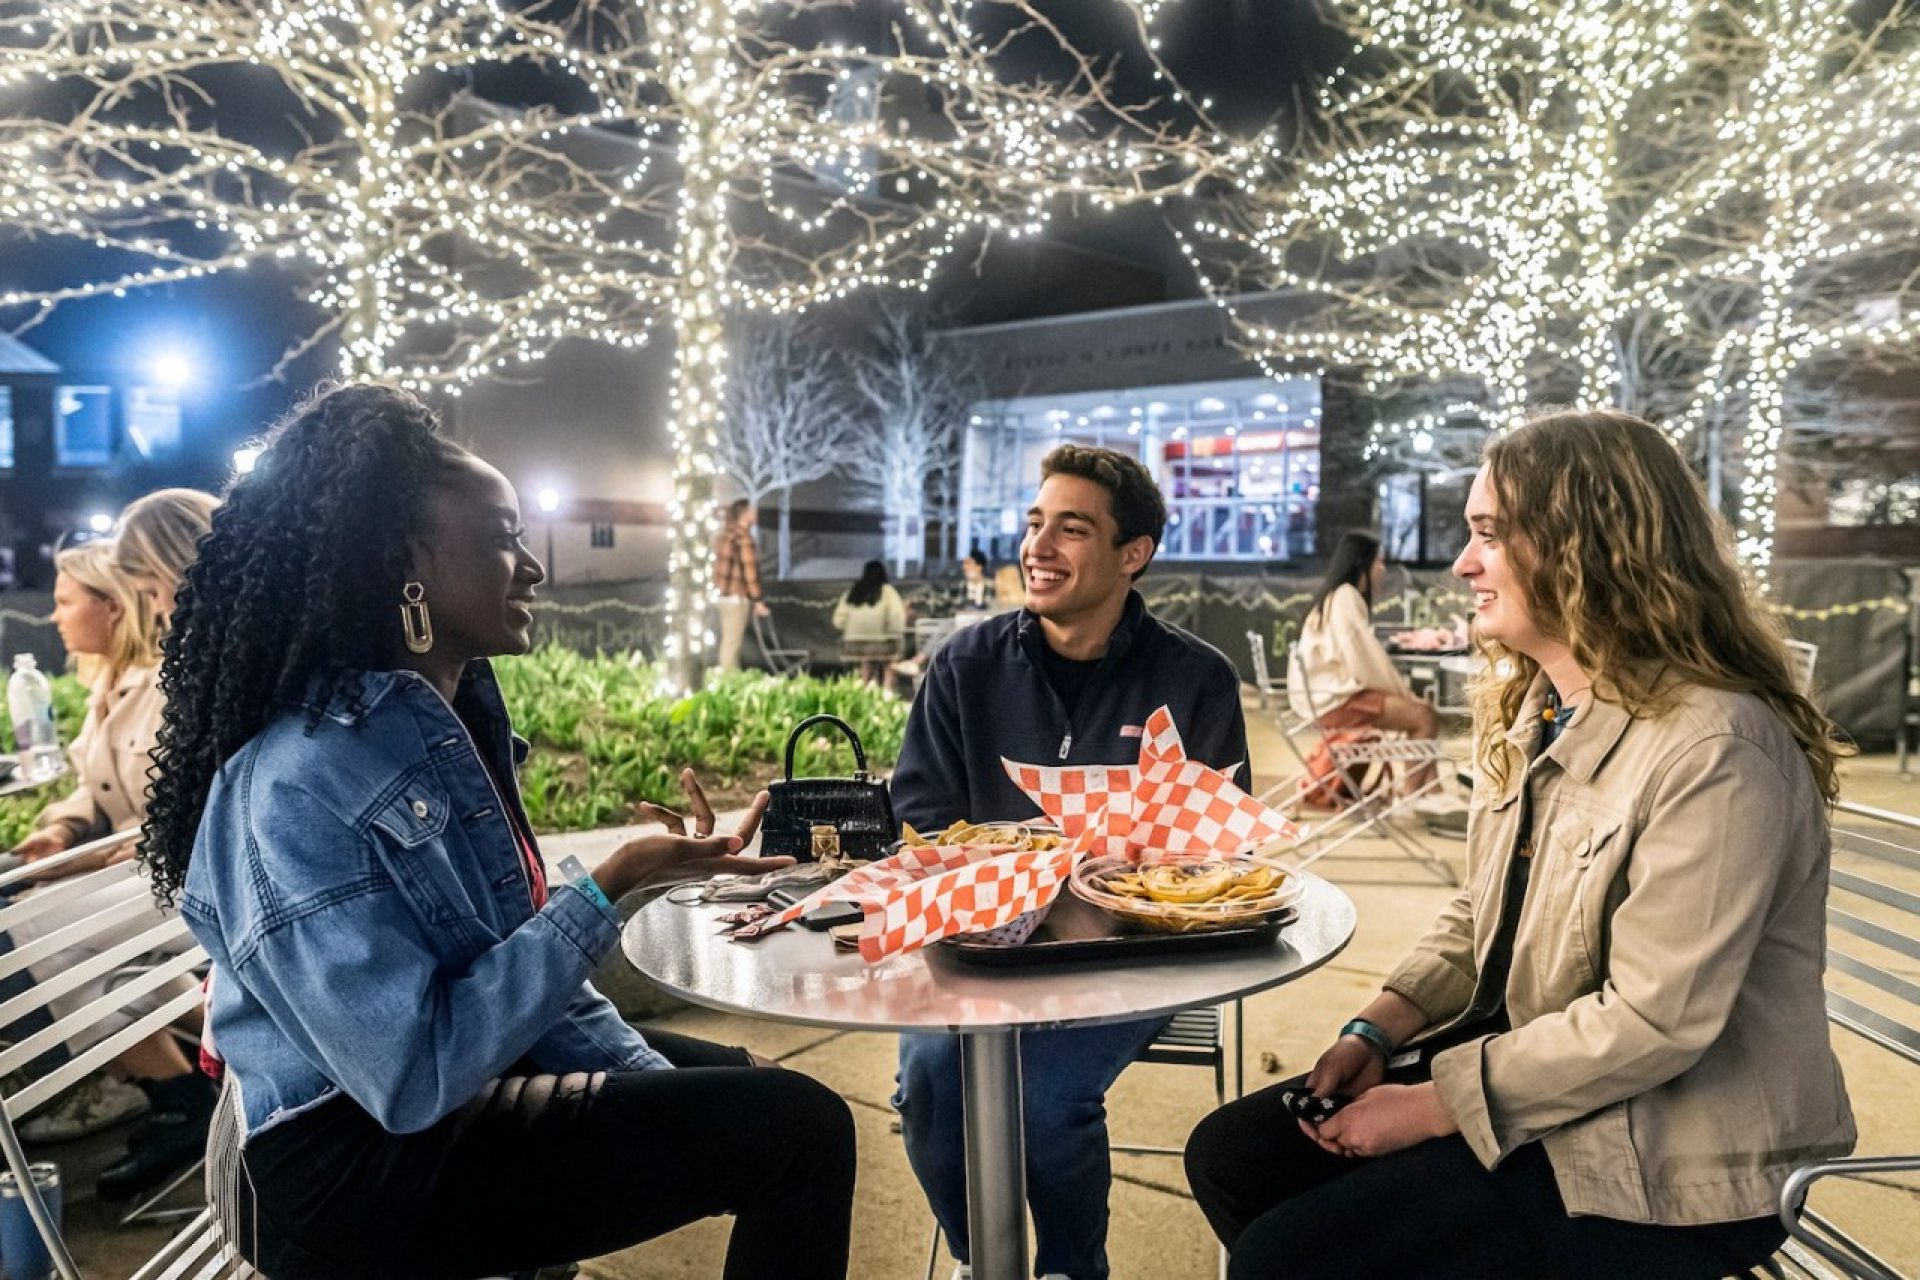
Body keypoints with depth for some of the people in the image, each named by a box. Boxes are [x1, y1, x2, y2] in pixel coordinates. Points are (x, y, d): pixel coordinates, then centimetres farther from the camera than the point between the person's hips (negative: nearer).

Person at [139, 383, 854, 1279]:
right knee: (799, 1129, -16)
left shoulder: (450, 717, 2)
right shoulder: (299, 781, -25)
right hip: (359, 1162, -9)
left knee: (754, 1088, 19)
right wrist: (611, 889, -25)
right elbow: (414, 1078, -26)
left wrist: (657, 1089, 0)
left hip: (483, 1073, 9)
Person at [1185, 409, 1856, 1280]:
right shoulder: (1531, 710, 7)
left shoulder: (1713, 748, -23)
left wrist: (1432, 1106, -18)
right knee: (1229, 1156, 2)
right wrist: (1376, 1033, -3)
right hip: (1522, 1070, 8)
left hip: (1664, 1160, -8)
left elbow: (1653, 1022, -25)